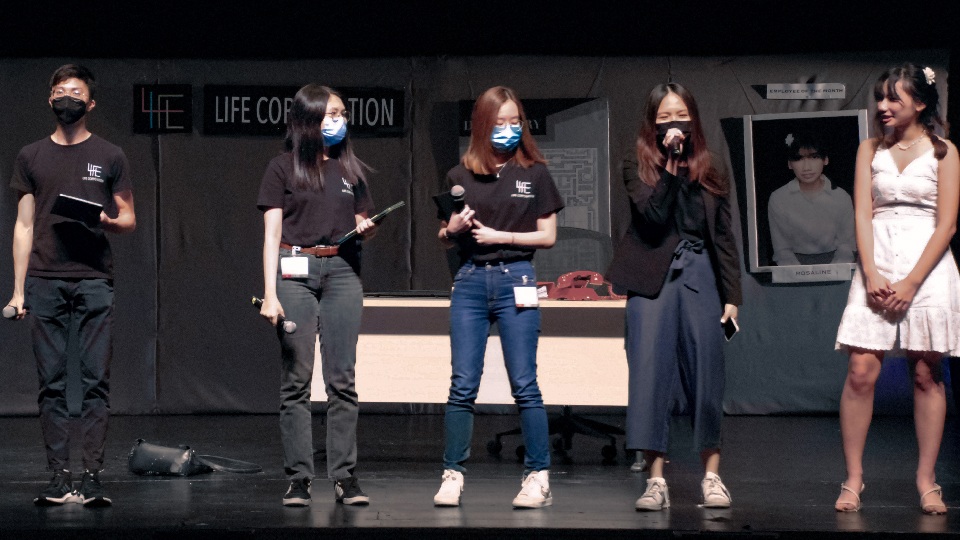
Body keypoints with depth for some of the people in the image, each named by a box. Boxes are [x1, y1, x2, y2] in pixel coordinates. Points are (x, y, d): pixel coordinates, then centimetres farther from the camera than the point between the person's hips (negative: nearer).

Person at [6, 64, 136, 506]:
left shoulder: (109, 157, 11)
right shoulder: (32, 156, 15)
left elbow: (129, 219, 13)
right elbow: (24, 226, 14)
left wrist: (105, 221, -10)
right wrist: (18, 290, 7)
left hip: (94, 279, -1)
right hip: (45, 280, 1)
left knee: (95, 379, -7)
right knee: (51, 382, -1)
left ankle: (92, 478, -6)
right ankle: (59, 478, 1)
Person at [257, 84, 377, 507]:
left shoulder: (351, 169, 17)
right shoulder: (283, 168, 6)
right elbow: (271, 235, 1)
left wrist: (365, 229, -4)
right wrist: (270, 294, -7)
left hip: (342, 271, 3)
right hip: (295, 271, -3)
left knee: (342, 378, -2)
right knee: (296, 380, -3)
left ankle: (344, 475, 0)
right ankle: (298, 477, -1)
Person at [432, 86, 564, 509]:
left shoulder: (534, 173, 6)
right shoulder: (461, 175, 11)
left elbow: (548, 236, 4)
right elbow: (444, 238, 15)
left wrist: (500, 236, -7)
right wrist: (452, 230, -7)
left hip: (515, 280, -2)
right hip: (470, 281, 2)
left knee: (524, 384, -3)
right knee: (463, 385, 0)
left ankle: (539, 478, 1)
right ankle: (452, 476, 3)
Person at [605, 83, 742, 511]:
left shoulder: (712, 168, 13)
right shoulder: (637, 167, 5)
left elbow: (724, 235, 13)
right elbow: (652, 215, -12)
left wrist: (731, 295, 9)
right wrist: (671, 162, -15)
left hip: (700, 274, 2)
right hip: (652, 278, -2)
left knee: (706, 374, 1)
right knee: (650, 372, -6)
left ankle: (711, 474, 11)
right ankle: (656, 479, -4)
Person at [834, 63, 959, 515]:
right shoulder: (870, 150, 11)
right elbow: (863, 215, 4)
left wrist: (911, 282, -11)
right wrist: (872, 274, -10)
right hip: (877, 265, 2)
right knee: (861, 371, -7)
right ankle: (853, 478, -1)